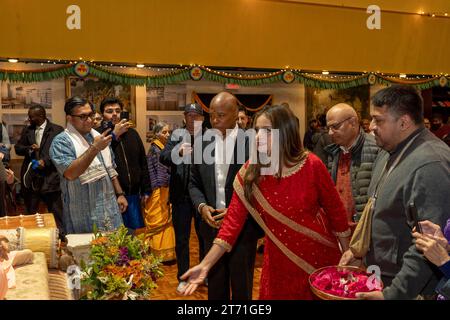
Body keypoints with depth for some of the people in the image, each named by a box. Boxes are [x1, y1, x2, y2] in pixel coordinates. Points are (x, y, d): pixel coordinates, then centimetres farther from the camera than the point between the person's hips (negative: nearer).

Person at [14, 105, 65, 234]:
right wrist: (29, 148, -7)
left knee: (56, 214, 0)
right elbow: (17, 148, 14)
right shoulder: (27, 130, 14)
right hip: (30, 178, 5)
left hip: (49, 178, -5)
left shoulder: (57, 130, -3)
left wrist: (46, 161, -19)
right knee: (30, 213, 15)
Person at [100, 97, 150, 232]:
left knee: (132, 233, 13)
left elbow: (143, 163, 15)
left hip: (133, 195, 5)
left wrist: (146, 190, 13)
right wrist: (114, 135, -18)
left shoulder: (132, 133, 11)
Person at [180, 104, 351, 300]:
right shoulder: (249, 173, -11)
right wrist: (206, 265, -20)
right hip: (279, 264, 1)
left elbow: (335, 209, -4)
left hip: (320, 256, -1)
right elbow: (233, 220, -13)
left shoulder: (312, 165, -14)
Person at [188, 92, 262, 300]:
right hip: (212, 226, 3)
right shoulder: (203, 142, 3)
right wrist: (202, 206, -9)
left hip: (243, 227, -3)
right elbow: (194, 183, 9)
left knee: (241, 287, 14)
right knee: (215, 287, 17)